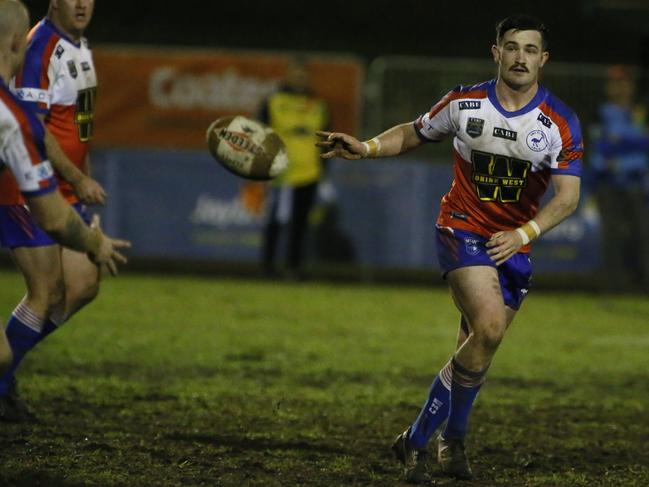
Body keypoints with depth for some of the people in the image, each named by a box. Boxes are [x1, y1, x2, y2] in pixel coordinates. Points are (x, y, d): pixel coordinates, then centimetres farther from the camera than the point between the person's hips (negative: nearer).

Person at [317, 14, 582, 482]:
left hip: (513, 245, 3)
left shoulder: (561, 123, -6)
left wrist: (524, 233, -23)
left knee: (476, 351, 4)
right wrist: (364, 148, -4)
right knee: (489, 327, -24)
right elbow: (414, 134, 13)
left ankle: (421, 439, 23)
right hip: (463, 229, -3)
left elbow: (567, 195, -9)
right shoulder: (465, 103, -4)